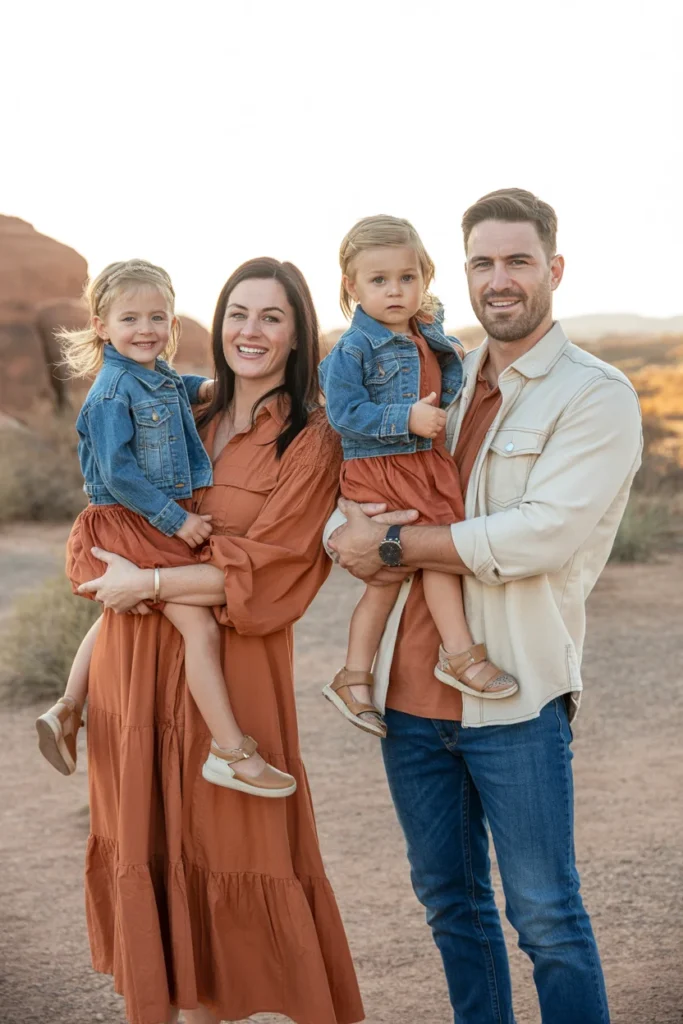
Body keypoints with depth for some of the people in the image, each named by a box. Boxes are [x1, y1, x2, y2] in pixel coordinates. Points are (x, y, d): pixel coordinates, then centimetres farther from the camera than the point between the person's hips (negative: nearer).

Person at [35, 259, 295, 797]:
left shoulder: (160, 377, 9)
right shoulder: (113, 391, -18)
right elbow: (117, 473, -22)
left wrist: (205, 388, 16)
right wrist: (176, 519, -20)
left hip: (159, 523, 10)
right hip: (128, 525, -10)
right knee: (201, 626, -15)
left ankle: (68, 710, 39)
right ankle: (231, 751, -14)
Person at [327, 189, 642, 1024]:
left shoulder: (597, 397, -7)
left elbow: (542, 535, -19)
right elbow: (349, 519, 12)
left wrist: (396, 545, -14)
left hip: (513, 701, -6)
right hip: (409, 690, 6)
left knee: (545, 917, 0)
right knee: (449, 902, 16)